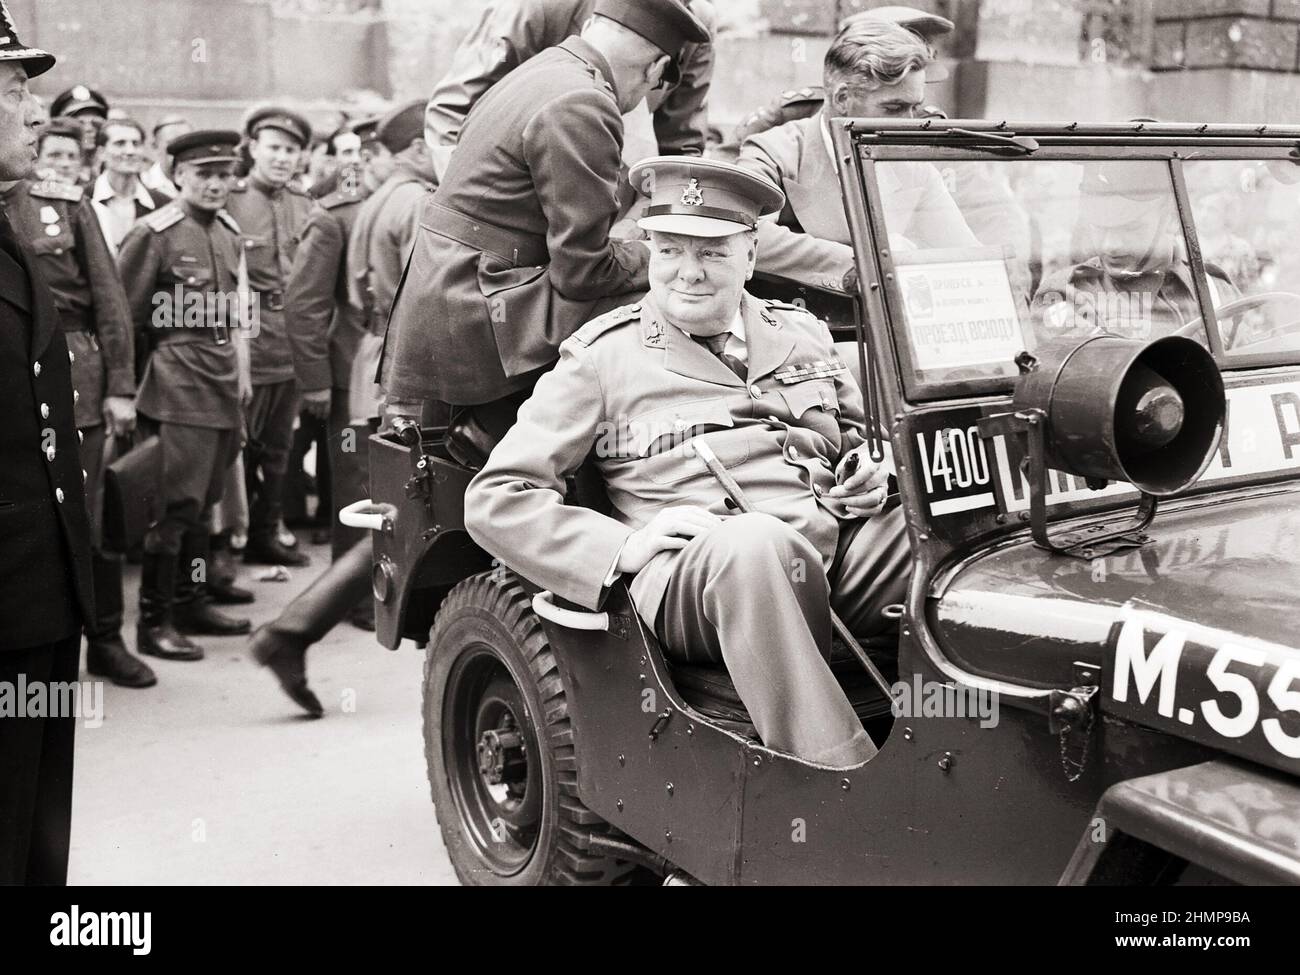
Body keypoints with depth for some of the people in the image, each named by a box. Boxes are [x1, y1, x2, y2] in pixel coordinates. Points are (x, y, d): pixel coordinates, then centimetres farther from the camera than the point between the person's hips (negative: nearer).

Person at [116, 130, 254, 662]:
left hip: (224, 381, 7)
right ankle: (154, 622, 2)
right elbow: (124, 312, -9)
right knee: (177, 503, -6)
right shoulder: (154, 233, -9)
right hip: (180, 382, -7)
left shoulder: (228, 232, 13)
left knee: (203, 500, 15)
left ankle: (192, 601, 26)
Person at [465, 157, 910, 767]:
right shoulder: (602, 356, 9)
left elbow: (857, 431, 38)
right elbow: (494, 500, 3)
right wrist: (624, 545, -11)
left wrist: (869, 470, 11)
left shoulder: (802, 334, 22)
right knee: (755, 543, -40)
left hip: (838, 542, 5)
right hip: (691, 571, -4)